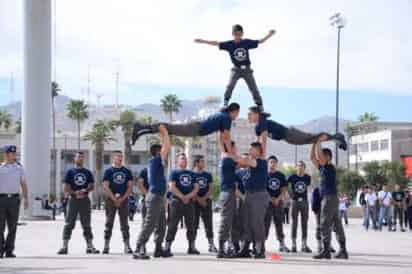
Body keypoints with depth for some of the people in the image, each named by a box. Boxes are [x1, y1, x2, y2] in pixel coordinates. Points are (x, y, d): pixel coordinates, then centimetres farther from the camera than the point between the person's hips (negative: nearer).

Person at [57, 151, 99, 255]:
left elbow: (92, 187, 8)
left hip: (85, 200, 3)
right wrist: (75, 193, -16)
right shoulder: (70, 172, 4)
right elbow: (66, 188, -1)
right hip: (73, 200, -3)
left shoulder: (88, 172, 12)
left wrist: (85, 190, -11)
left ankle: (90, 246, 11)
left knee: (87, 224, 7)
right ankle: (65, 246, -4)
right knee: (69, 224, -5)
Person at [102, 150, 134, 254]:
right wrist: (114, 199, -12)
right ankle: (106, 245, 3)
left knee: (125, 224, 3)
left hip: (123, 200, 2)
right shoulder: (108, 171, 1)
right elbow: (105, 186, -5)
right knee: (109, 223, 0)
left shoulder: (127, 171, 9)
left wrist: (122, 198, -6)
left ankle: (127, 246, 3)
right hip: (111, 200, -2)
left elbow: (130, 186, 6)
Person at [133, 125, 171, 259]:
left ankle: (158, 249, 19)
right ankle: (139, 250, -15)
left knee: (161, 226, 13)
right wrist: (164, 132, -7)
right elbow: (167, 147, -14)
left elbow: (165, 148, 28)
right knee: (149, 225, -13)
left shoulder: (157, 163, 15)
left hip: (159, 197, 10)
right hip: (155, 197, -10)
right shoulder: (155, 161, -9)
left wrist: (162, 135, 24)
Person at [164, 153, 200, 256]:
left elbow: (196, 187, 11)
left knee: (191, 225, 7)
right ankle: (167, 247, -9)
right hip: (177, 201, -5)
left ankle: (192, 247, 14)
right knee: (173, 225, -9)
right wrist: (182, 197, -12)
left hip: (190, 202, 5)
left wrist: (189, 196, -6)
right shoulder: (174, 172, 3)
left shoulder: (191, 173, 18)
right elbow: (172, 187, -9)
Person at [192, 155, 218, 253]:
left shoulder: (208, 175, 13)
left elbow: (211, 189, 7)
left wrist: (204, 198, -8)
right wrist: (199, 199, -12)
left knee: (209, 224, 0)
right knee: (194, 224, -2)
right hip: (195, 202, -3)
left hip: (206, 201, 3)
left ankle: (211, 245, 1)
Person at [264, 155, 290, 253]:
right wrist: (270, 198, -13)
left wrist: (278, 199, -8)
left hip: (278, 202, 3)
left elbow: (284, 190, 8)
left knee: (279, 223, 8)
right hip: (267, 201, -3)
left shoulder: (281, 176, 9)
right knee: (266, 223, -6)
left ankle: (282, 244, 13)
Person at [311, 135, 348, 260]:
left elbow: (318, 155, -19)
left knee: (325, 225, -10)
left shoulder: (330, 167, -8)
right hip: (329, 198, 9)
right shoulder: (323, 168, 16)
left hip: (330, 198, -9)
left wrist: (319, 141, -10)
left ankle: (326, 251, -11)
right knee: (337, 225, 7)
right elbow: (312, 157, 20)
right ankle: (343, 251, 8)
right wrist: (315, 143, 16)